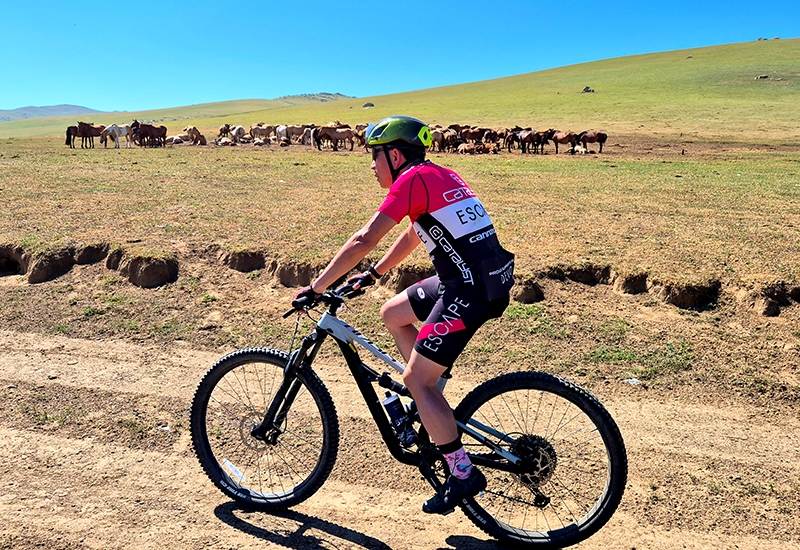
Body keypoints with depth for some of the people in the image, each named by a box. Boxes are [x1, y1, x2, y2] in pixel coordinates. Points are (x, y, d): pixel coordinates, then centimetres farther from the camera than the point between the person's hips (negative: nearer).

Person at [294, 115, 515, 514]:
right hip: (480, 278, 10)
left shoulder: (413, 179, -10)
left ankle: (463, 474, 9)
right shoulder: (436, 175, 19)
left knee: (415, 379, -3)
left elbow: (364, 239, -14)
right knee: (392, 313, 20)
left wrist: (316, 287, -7)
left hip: (471, 289, -10)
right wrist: (373, 274, 30)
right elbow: (413, 235, 28)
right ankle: (435, 409, 25)